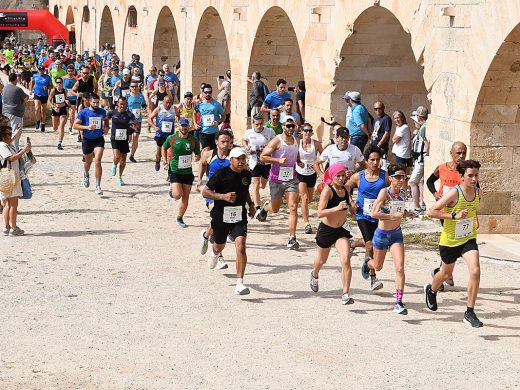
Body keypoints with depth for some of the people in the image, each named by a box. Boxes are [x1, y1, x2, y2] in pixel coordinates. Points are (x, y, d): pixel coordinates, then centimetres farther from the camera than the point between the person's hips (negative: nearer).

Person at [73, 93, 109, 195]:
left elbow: (106, 120, 23)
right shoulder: (83, 112, -9)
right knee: (88, 162, 19)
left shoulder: (102, 111, 1)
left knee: (97, 162, -16)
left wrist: (106, 127, 3)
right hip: (87, 140, 0)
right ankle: (86, 174, 55)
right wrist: (87, 127, -24)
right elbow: (75, 125, -10)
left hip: (99, 140, 0)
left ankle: (98, 186, -15)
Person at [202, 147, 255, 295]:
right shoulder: (221, 174, -13)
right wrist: (223, 196, -23)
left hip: (239, 217, 2)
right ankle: (215, 253, 62)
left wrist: (250, 204, 13)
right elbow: (205, 192, -11)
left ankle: (239, 283, -19)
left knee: (241, 246, -19)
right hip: (221, 216, -2)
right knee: (220, 246, 21)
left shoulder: (247, 174, 2)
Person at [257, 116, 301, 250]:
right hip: (276, 179, -3)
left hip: (291, 179, 3)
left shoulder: (296, 141, 8)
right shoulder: (276, 141, -11)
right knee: (275, 209, 14)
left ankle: (292, 238, -12)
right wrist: (278, 160, -23)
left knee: (293, 207, -12)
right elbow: (262, 157, -14)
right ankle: (265, 207, 52)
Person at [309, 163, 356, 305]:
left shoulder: (345, 190, 0)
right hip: (326, 229, -3)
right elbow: (320, 213, -28)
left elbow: (351, 210, 16)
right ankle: (314, 276, 56)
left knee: (346, 260, -17)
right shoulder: (327, 190, -18)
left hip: (342, 230, 3)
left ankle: (346, 295, -15)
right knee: (322, 260, 21)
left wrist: (352, 207, -7)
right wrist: (337, 208, -39)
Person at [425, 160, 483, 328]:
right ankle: (431, 290, 55)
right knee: (446, 273, 19)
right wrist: (454, 216, -31)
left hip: (468, 239, 3)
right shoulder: (454, 193, -24)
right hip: (450, 240, -3)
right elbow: (431, 212, -25)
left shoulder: (477, 192, -5)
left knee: (475, 271, -17)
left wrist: (475, 219, 10)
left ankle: (470, 313, -8)